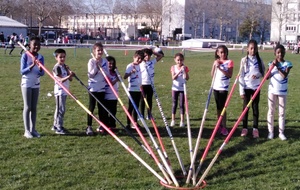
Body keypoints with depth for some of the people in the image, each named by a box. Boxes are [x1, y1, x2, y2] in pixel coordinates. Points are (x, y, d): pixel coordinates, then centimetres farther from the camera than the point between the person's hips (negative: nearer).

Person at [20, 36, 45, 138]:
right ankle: (27, 130, 2)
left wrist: (40, 68, -23)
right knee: (27, 107, -2)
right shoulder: (25, 56, -9)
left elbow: (42, 73, -1)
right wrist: (32, 65, -27)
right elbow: (22, 71, -14)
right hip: (26, 84, -4)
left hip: (36, 84, 4)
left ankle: (33, 129, 13)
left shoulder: (40, 57, 1)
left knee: (34, 107, 7)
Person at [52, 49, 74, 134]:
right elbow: (60, 80, -21)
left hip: (64, 90, 9)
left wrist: (69, 72, -9)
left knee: (59, 109, 15)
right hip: (59, 91, -9)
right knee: (61, 109, -8)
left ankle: (56, 125, 24)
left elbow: (70, 79, 9)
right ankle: (59, 128, -5)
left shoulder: (65, 66, 13)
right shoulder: (57, 67, -12)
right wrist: (69, 76, -35)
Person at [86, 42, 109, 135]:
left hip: (102, 87, 4)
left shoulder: (105, 61, 4)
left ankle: (101, 125, 19)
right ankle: (89, 126, 3)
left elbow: (107, 74, 0)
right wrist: (96, 66, -19)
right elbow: (90, 75, -12)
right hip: (93, 87, -4)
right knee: (91, 107, -2)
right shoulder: (91, 61, -7)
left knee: (101, 107, 9)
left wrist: (100, 67, -13)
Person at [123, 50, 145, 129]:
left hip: (138, 89, 7)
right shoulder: (130, 66, -12)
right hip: (132, 90, -7)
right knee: (131, 107, -3)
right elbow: (125, 77, -24)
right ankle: (128, 124, 2)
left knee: (136, 107, 12)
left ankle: (135, 123, 19)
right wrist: (131, 72, -42)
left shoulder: (138, 66, 11)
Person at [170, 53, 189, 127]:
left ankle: (182, 121, 7)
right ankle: (173, 120, 14)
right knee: (174, 104, 6)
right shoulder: (173, 67, -1)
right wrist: (179, 71, -24)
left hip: (182, 88, -1)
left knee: (182, 104, 2)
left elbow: (187, 78, -11)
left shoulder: (185, 68, -2)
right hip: (175, 88, 1)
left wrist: (184, 70, -22)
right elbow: (173, 78, -13)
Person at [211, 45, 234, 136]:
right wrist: (214, 65, -7)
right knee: (218, 107, 11)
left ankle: (224, 127, -4)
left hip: (223, 87, -5)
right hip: (216, 87, 5)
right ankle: (220, 125, 19)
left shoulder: (229, 62, -5)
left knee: (222, 107, -7)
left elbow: (229, 75, -15)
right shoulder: (216, 62, 9)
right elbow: (212, 75, 5)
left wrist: (220, 68, -21)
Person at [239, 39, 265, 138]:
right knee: (245, 107, 5)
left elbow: (263, 73, 7)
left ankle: (255, 128, 13)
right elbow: (241, 76, -4)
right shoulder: (244, 60, -4)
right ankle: (245, 128, 13)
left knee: (255, 108, 6)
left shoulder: (259, 60, 2)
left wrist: (257, 75, -17)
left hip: (256, 87, 1)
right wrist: (241, 90, -9)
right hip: (246, 87, -1)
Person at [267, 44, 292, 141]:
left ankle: (281, 132, 13)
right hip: (272, 90, 1)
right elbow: (267, 76, -6)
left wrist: (278, 66, -21)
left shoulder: (287, 64, -3)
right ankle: (271, 131, 15)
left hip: (282, 91, -1)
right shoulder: (271, 63, 1)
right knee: (271, 111, 7)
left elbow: (284, 75, -19)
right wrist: (272, 66, -17)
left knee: (282, 112, 6)